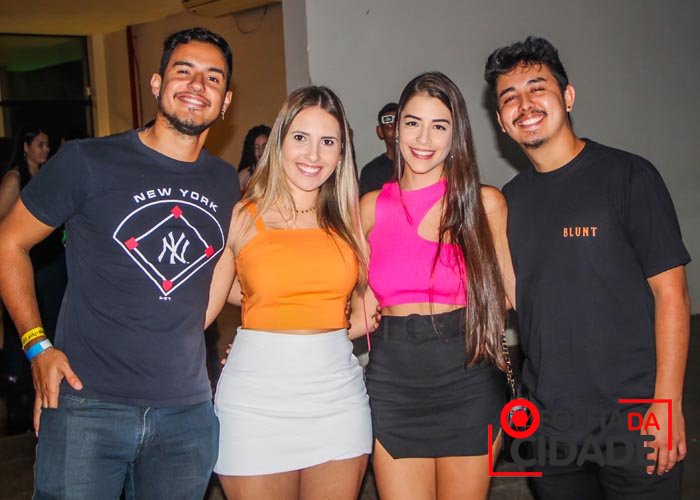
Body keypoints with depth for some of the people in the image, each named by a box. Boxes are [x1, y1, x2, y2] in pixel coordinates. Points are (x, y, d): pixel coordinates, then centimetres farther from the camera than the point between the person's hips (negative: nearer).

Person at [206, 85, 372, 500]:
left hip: (338, 395, 3)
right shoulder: (241, 217, -2)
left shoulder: (349, 218, 5)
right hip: (257, 399, -2)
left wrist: (333, 334, 1)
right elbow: (202, 307, -2)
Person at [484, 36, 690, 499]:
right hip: (549, 421, 4)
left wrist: (667, 404, -14)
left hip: (633, 421, -4)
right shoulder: (511, 199, 7)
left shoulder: (626, 175, -7)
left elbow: (670, 292, -9)